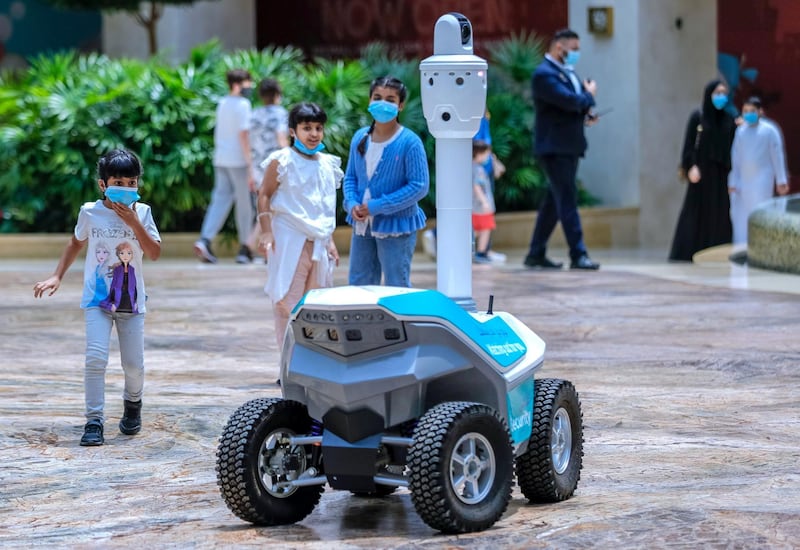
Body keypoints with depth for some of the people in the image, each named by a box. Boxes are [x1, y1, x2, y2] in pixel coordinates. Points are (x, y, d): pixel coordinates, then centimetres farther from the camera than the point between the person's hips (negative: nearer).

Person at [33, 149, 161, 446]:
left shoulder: (142, 212, -3)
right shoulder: (90, 212, -4)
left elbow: (155, 253, -11)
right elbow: (76, 243, 13)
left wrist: (133, 222, -20)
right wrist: (57, 276, 8)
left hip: (132, 300, 1)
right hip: (98, 299, -1)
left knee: (134, 364, 4)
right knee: (96, 357, -16)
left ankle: (132, 404, 36)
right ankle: (94, 420, -9)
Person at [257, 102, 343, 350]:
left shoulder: (328, 164, 11)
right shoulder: (282, 161, -6)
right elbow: (264, 195, -7)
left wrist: (330, 240, 16)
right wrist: (267, 233, -15)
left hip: (317, 242, 6)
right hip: (289, 239, -6)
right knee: (288, 301, -4)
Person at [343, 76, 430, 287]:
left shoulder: (409, 142, -13)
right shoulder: (360, 137, 5)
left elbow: (419, 186, -15)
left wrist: (377, 206, -17)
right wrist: (352, 203, -7)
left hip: (395, 226, -6)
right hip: (362, 226, 6)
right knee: (358, 286, 14)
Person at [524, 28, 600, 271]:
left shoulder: (567, 72, 17)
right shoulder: (545, 73, -14)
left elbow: (574, 104, 22)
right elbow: (569, 100, -26)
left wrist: (586, 114, 0)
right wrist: (589, 94, -7)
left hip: (569, 146, 10)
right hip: (555, 147, -10)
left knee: (554, 202, 12)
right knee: (567, 201, -9)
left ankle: (536, 254, 18)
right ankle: (578, 255, -9)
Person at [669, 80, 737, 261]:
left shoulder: (730, 119, 10)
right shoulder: (697, 117, 0)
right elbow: (689, 144, -4)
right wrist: (691, 166, -14)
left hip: (722, 173, 3)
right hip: (702, 170, -3)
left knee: (721, 213, -1)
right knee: (697, 212, -7)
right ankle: (689, 252, -6)